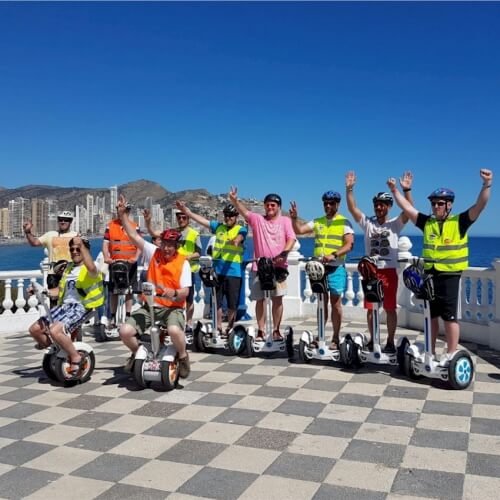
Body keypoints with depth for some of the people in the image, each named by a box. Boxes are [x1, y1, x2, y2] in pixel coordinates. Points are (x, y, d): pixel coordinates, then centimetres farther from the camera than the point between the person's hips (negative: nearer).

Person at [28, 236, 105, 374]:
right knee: (34, 329, -1)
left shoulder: (91, 269, -3)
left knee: (55, 330, -29)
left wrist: (82, 245, -30)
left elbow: (91, 267, -32)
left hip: (80, 307, -8)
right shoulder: (69, 267, 21)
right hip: (64, 305, 8)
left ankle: (76, 357, -10)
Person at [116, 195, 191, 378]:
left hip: (173, 307, -3)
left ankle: (183, 357, -3)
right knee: (125, 331, -18)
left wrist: (174, 293, -30)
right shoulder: (154, 252, 4)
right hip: (150, 306, 4)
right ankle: (137, 353, 15)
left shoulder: (183, 263, -5)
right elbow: (134, 235, 2)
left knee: (174, 330, -36)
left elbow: (185, 292, -8)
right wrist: (122, 214, -6)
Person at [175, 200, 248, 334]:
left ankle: (230, 329, 16)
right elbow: (202, 220, 11)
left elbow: (239, 237, -19)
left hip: (233, 272, -4)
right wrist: (186, 211, 3)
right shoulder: (219, 227, 14)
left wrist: (236, 240, -41)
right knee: (217, 301, 7)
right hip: (217, 270, 4)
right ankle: (219, 328, 17)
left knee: (232, 304, 2)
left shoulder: (241, 230, 3)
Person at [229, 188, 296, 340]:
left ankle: (276, 330, 12)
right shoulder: (257, 219, 7)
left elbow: (291, 239, -3)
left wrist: (284, 253, -20)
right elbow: (244, 211, -10)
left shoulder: (285, 221, 7)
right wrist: (234, 200, -29)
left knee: (277, 299, 2)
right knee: (260, 299, 4)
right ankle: (260, 331, 12)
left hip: (278, 266, -1)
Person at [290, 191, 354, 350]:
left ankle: (335, 338, 8)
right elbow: (299, 230, 4)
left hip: (336, 268, -3)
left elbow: (349, 244, -11)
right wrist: (294, 218, -15)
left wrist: (334, 255, -26)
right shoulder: (317, 222, 10)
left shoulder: (344, 222, -1)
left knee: (335, 303, 0)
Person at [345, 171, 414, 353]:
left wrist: (406, 190, -25)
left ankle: (390, 341, 12)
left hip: (389, 271, -2)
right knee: (371, 308, 8)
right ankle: (372, 339, 20)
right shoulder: (367, 223, 6)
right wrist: (349, 189, -14)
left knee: (390, 308, 3)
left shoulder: (395, 224, 2)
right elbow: (352, 208, -3)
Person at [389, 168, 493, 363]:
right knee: (431, 316, 13)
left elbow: (479, 206, -15)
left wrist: (487, 185, -27)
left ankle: (451, 355, 10)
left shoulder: (459, 222, -4)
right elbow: (407, 207, 9)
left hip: (450, 277, -5)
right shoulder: (427, 222, 7)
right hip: (430, 276, 5)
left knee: (450, 317, 1)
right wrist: (394, 190, 4)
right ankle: (430, 352, 25)